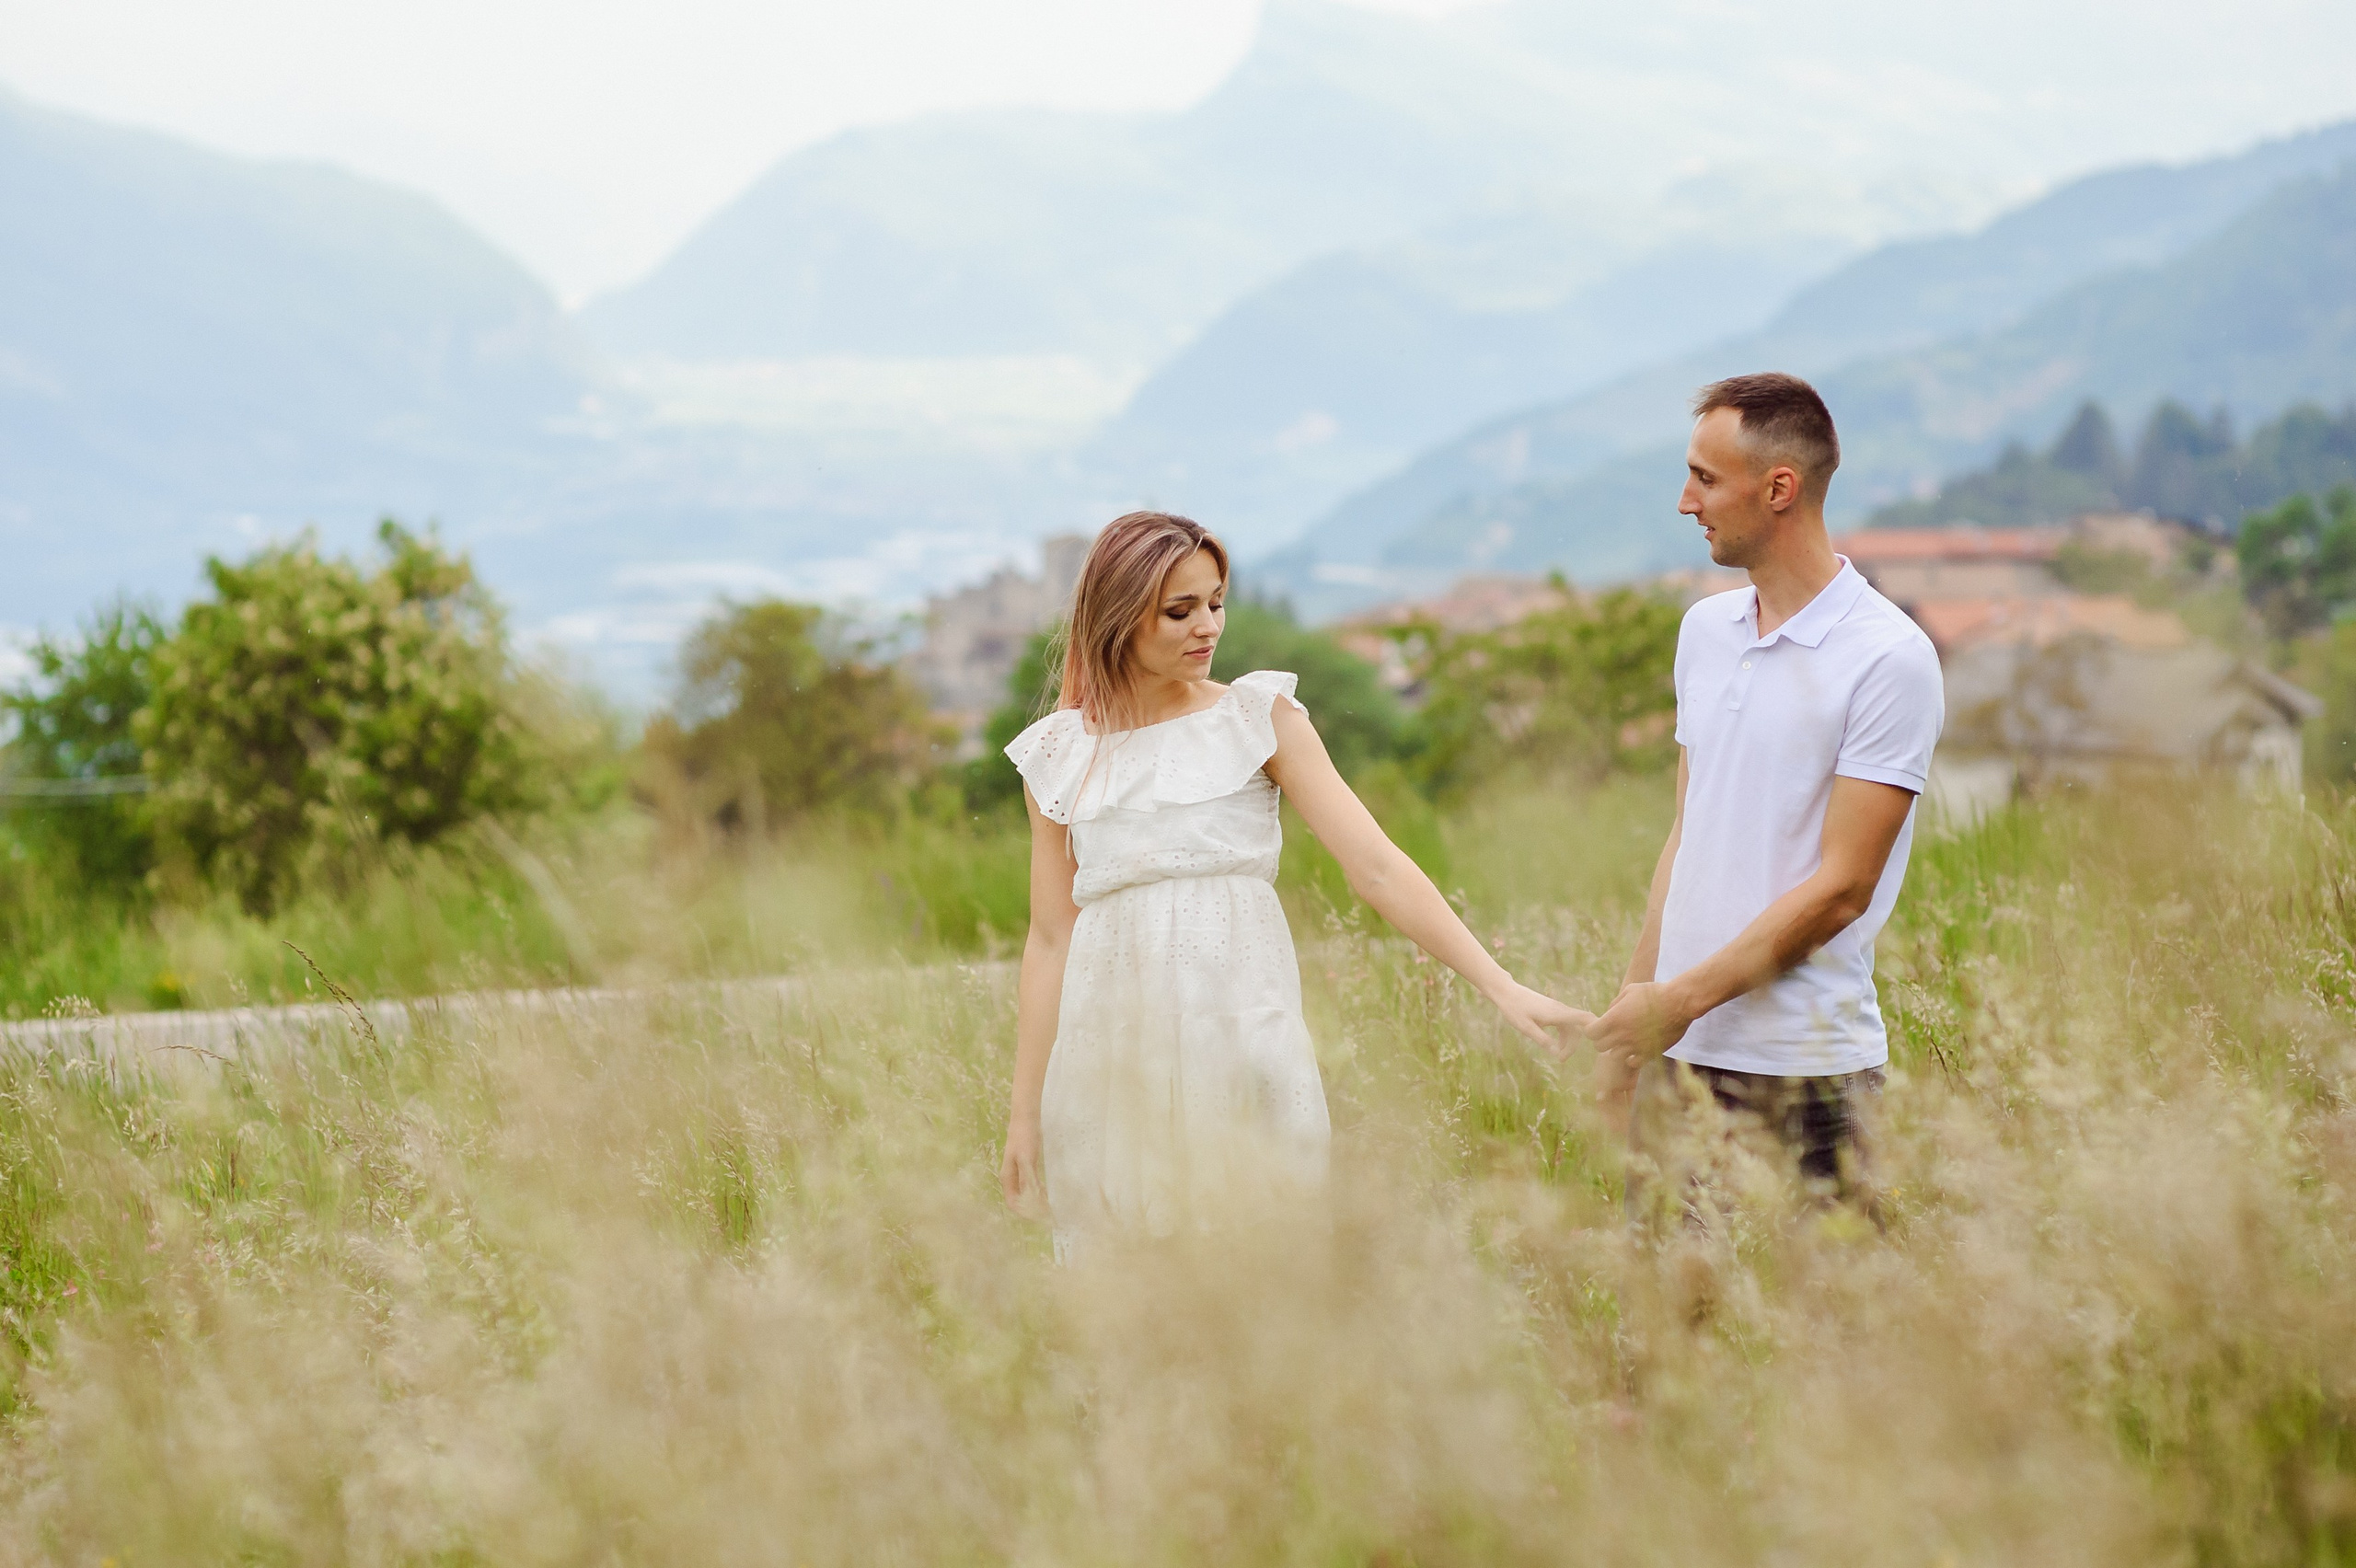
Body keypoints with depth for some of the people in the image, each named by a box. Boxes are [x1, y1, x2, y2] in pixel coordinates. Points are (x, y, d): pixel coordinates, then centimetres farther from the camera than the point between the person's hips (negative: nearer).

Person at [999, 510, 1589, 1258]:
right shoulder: (1059, 755, 8)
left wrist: (1501, 985, -12)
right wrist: (1023, 1112, 9)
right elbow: (1050, 938, 11)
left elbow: (1376, 866, -3)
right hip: (1113, 1051, 1)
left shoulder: (1259, 716, 4)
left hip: (1245, 1046, -1)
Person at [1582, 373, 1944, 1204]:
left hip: (1806, 1070, -6)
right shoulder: (1704, 629, 13)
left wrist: (1681, 999, -13)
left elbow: (1841, 888, -12)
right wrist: (1631, 999, 13)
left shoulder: (1889, 660, -9)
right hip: (1676, 1056, 6)